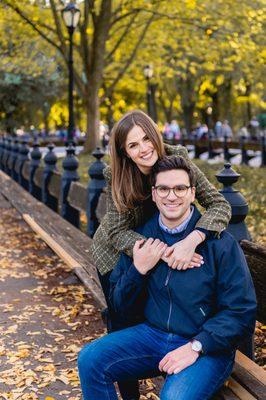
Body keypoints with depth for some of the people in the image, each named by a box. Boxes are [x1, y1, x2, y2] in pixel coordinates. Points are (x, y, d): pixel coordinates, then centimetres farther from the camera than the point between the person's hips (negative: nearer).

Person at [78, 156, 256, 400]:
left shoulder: (219, 242, -11)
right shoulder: (141, 237, 3)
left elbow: (241, 313, -12)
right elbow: (123, 309, 8)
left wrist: (196, 346, -21)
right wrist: (138, 270, -10)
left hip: (206, 345, -4)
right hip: (152, 334, 5)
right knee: (90, 359, -13)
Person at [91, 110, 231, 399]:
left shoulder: (177, 158, -25)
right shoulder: (117, 177, -26)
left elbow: (220, 204, -29)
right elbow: (118, 232, -28)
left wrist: (192, 239, -48)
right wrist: (161, 253, -44)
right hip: (114, 254, -1)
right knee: (121, 320, 7)